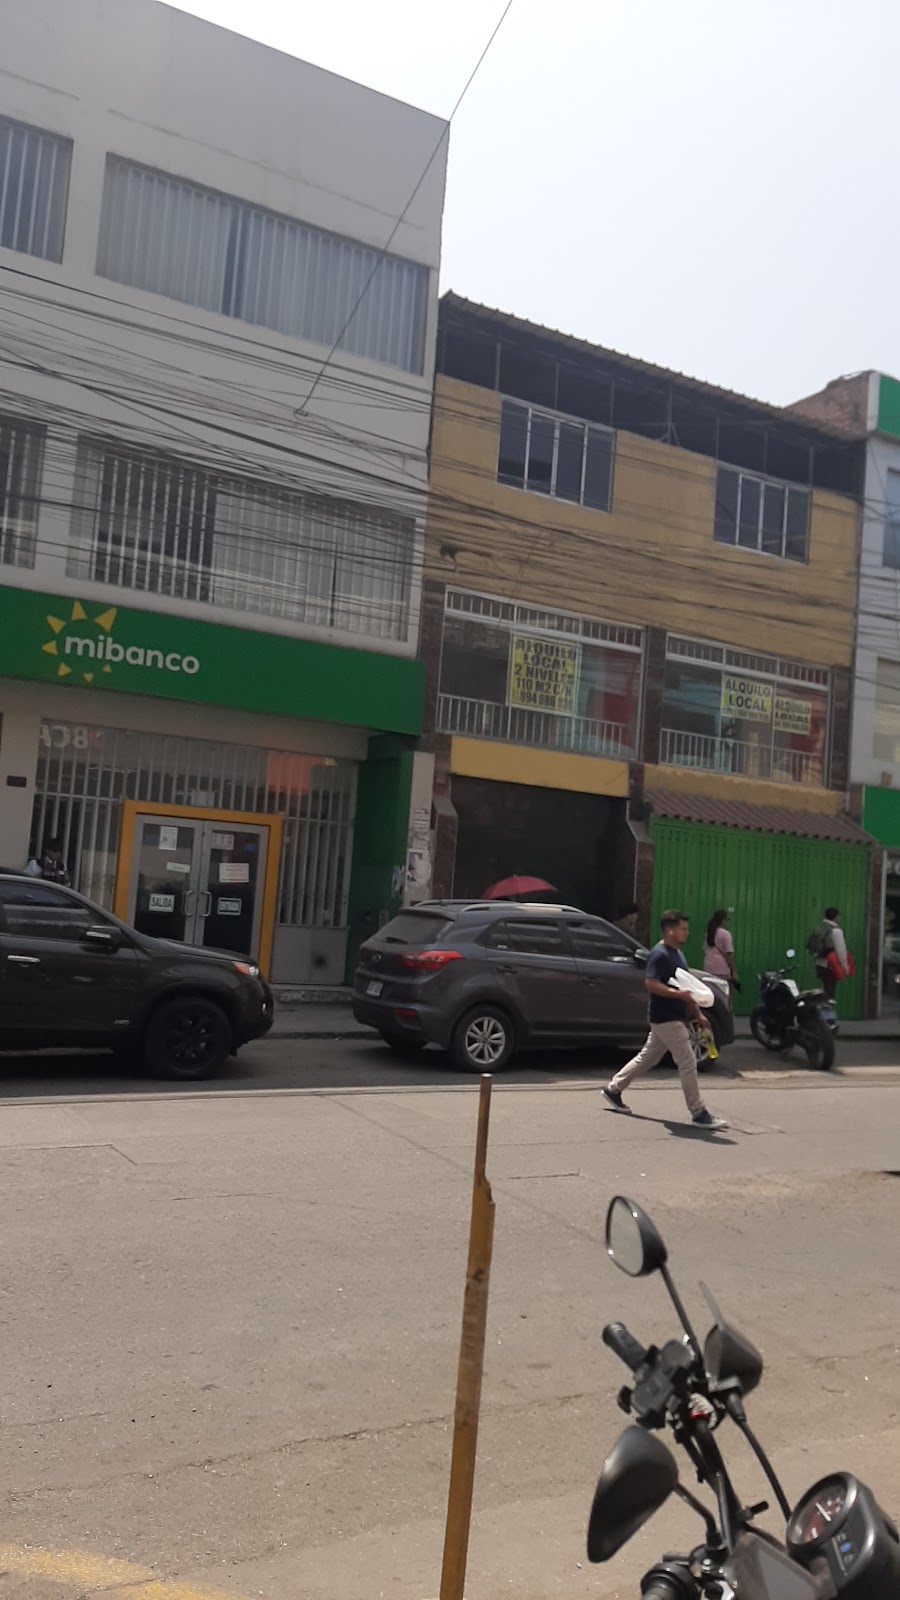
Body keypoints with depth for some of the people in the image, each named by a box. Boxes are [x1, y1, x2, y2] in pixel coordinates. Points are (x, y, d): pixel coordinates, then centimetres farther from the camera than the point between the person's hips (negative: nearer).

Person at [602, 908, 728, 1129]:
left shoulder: (677, 953, 15)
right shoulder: (659, 954, -17)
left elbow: (686, 988, 21)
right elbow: (651, 984, -25)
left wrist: (697, 1013, 18)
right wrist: (679, 994, -30)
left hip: (674, 1017, 10)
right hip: (666, 1019, -10)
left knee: (647, 1058, 18)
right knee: (688, 1063, -7)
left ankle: (614, 1089, 29)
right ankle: (699, 1114, 0)